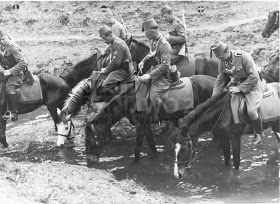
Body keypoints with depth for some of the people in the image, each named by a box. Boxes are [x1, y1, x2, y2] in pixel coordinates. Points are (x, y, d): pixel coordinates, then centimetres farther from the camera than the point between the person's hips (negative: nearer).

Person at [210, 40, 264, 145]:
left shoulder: (243, 56, -25)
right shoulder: (222, 62, -5)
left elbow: (253, 77, -23)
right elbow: (219, 81, 3)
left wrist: (240, 88, -24)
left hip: (252, 85, -7)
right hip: (236, 83, 7)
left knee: (251, 111, -22)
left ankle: (259, 134, 4)